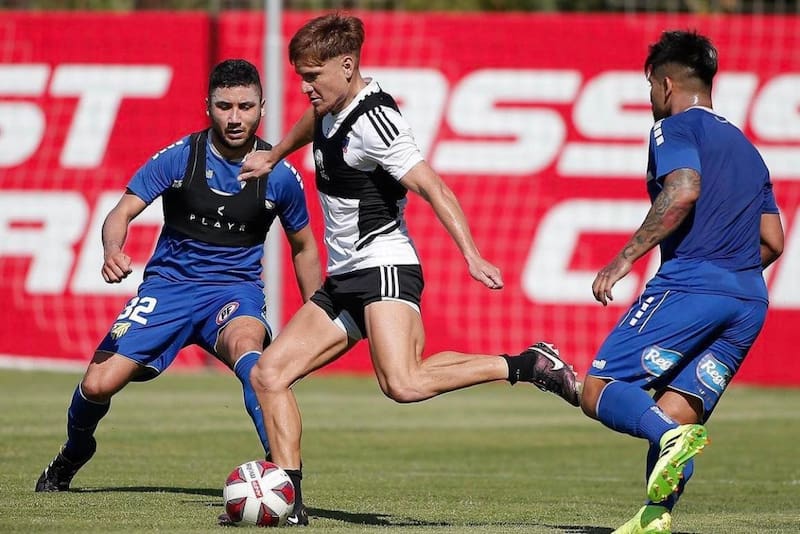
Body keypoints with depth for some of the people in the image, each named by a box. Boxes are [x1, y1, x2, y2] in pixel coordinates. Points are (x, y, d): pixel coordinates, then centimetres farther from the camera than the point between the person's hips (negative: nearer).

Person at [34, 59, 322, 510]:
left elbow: (303, 246, 11)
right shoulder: (180, 157, -7)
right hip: (170, 284, 1)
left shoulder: (280, 175, -4)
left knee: (245, 343, -38)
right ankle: (72, 457, 27)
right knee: (99, 384, -9)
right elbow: (124, 210, -11)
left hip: (236, 289, -1)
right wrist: (113, 251, -33)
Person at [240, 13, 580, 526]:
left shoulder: (374, 119, -17)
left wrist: (472, 256, -34)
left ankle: (527, 365, -18)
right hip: (343, 281, 10)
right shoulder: (332, 106, 11)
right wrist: (272, 157, 52)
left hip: (384, 267, -10)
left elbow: (432, 186, -25)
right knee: (269, 373, 2)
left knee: (403, 383, -30)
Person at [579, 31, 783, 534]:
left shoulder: (675, 128, 4)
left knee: (599, 393, -7)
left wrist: (625, 258, -14)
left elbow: (684, 191, -16)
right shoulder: (745, 146, 27)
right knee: (674, 415, 7)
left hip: (689, 285, -7)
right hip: (750, 302, 7)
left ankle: (672, 437, -34)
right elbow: (772, 241, 23)